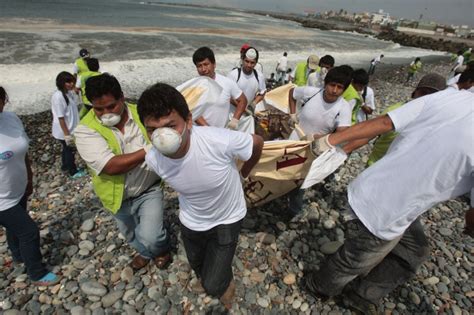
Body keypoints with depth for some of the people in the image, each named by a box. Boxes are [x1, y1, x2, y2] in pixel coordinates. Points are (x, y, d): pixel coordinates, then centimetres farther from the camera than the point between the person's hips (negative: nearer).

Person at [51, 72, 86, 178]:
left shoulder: (69, 93, 0)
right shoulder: (58, 97, -26)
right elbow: (60, 118, -25)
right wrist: (67, 134, -23)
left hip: (70, 129, 8)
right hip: (64, 131, -8)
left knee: (67, 149, 25)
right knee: (69, 150, 8)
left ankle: (65, 166, 45)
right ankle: (73, 172, 25)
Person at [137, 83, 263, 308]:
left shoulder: (219, 141, -39)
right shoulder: (153, 159, -25)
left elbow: (257, 143, -16)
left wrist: (244, 173, -1)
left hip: (226, 219, -3)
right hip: (191, 221, 4)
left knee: (213, 285, 4)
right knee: (198, 267, 29)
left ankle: (226, 284, 42)